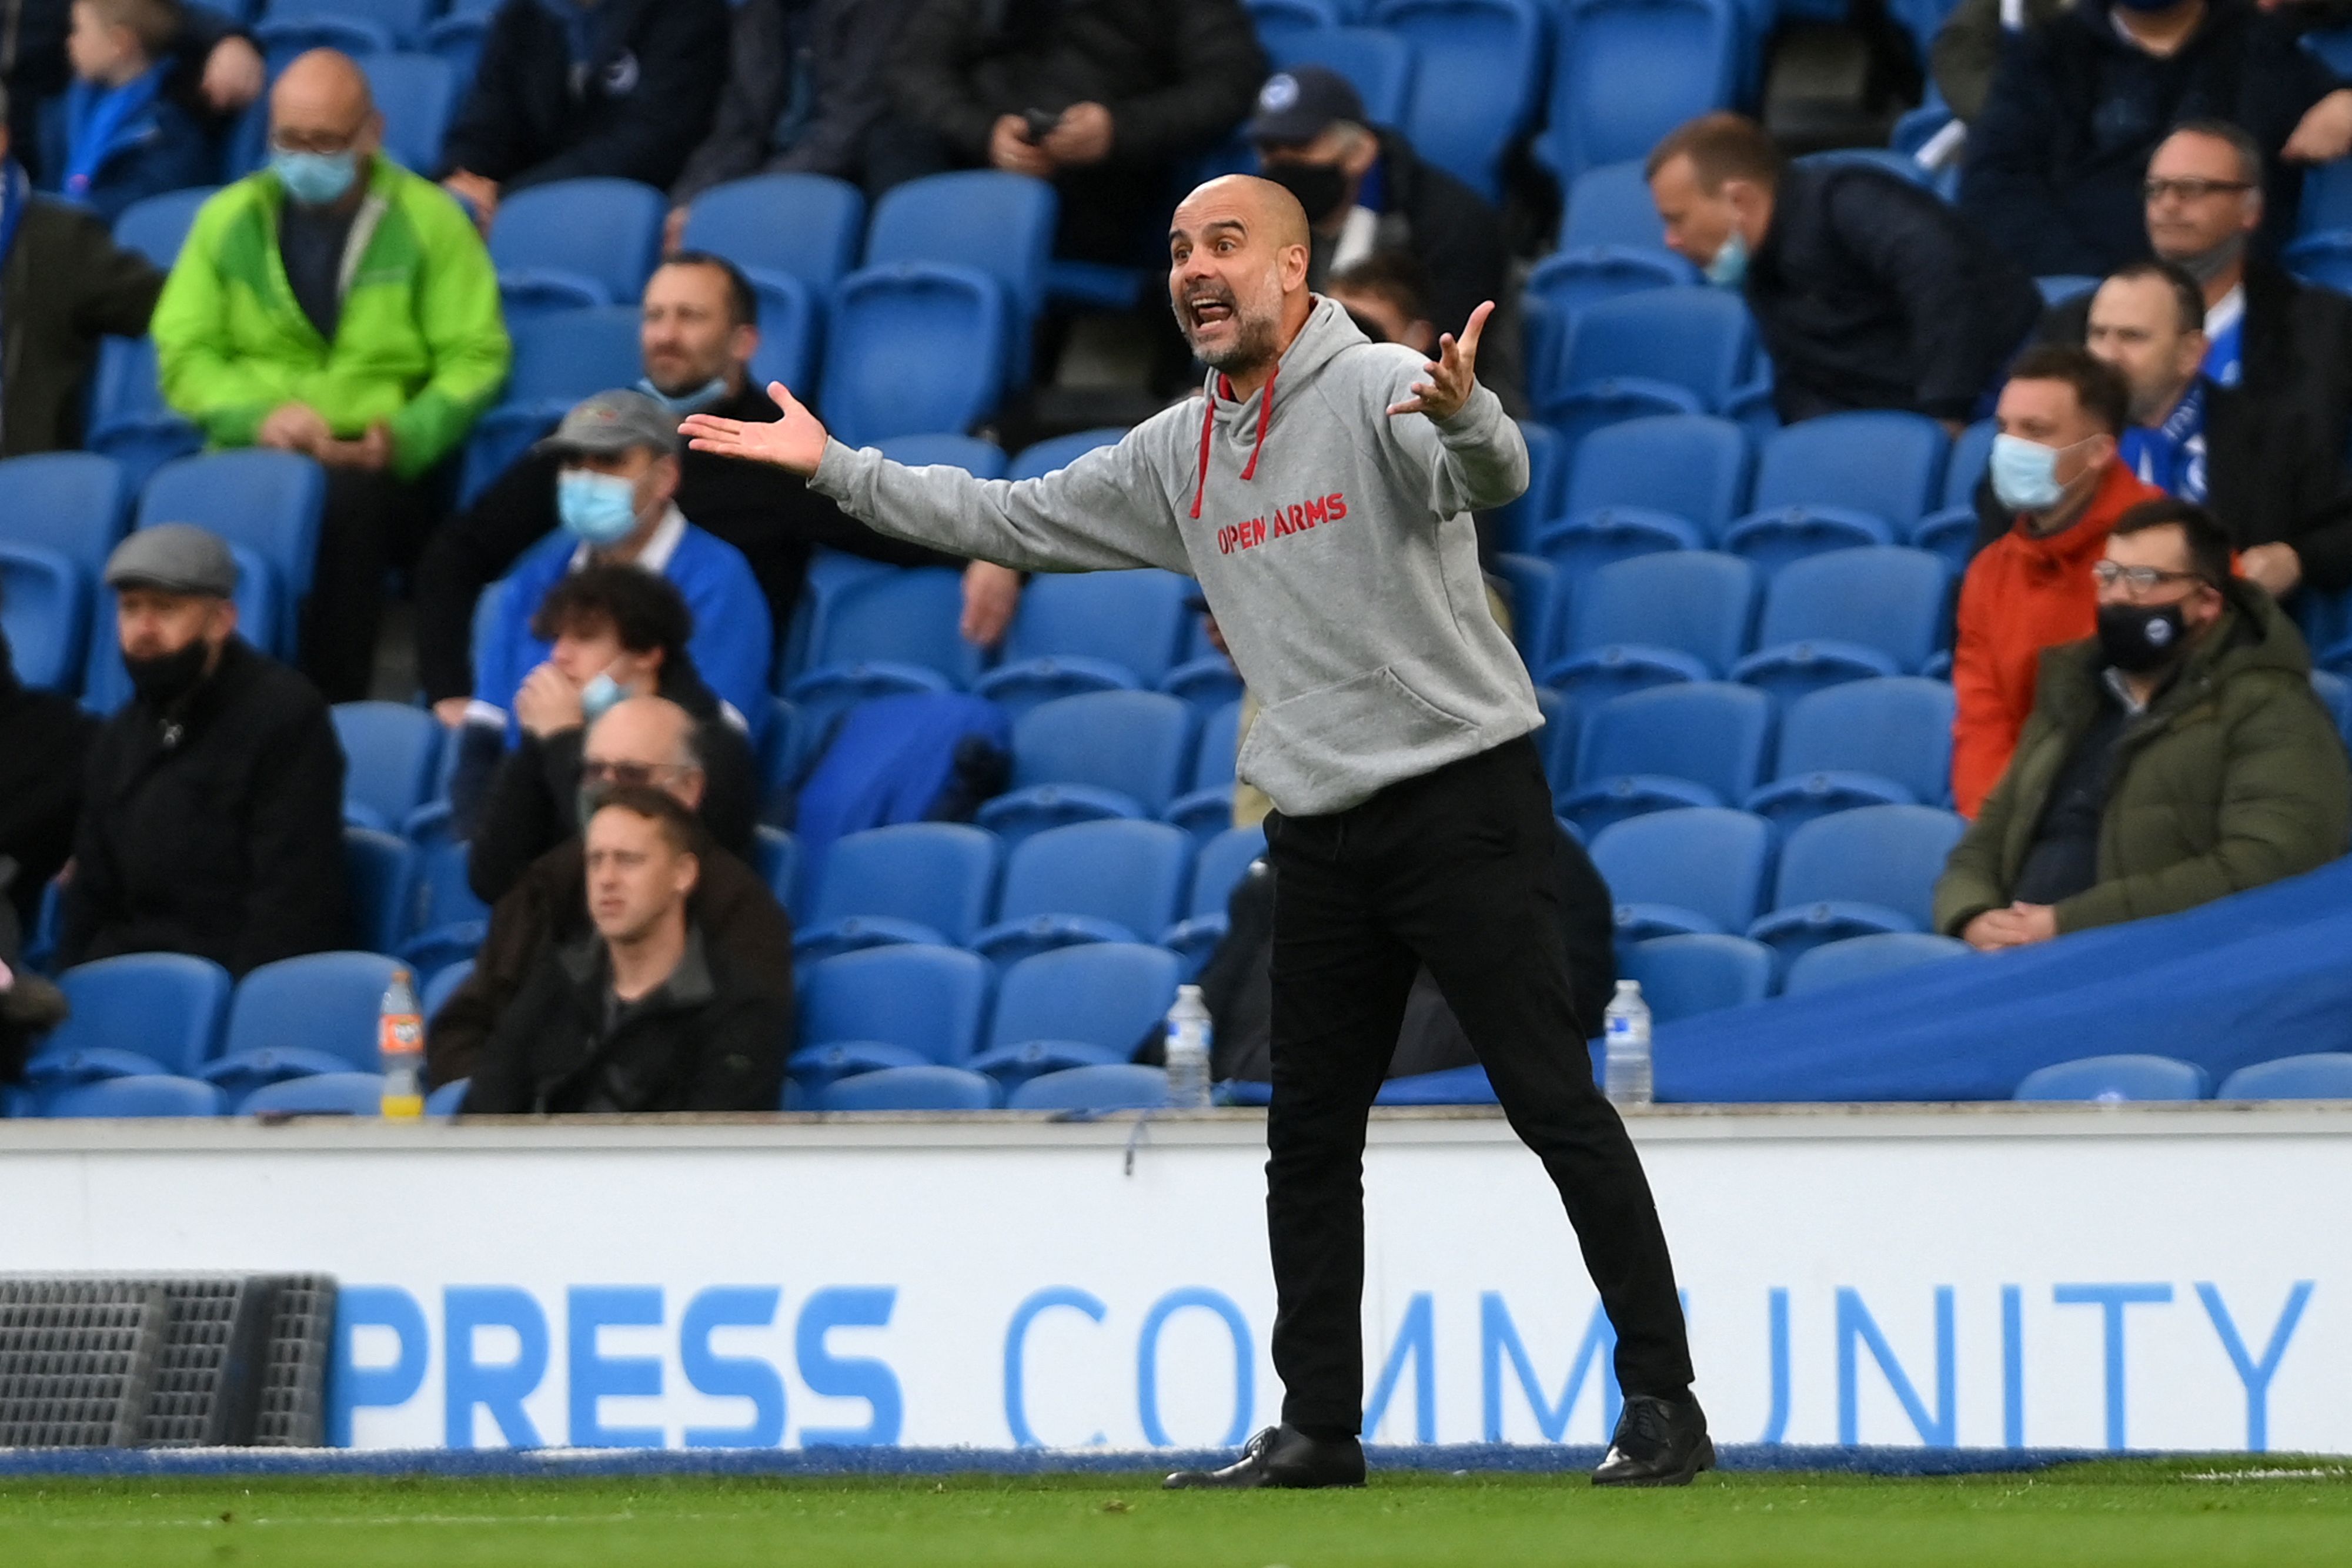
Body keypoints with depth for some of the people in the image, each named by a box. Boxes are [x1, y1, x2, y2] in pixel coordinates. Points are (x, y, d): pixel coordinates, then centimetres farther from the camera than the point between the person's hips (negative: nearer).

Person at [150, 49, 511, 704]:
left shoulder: (427, 220, 7)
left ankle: (333, 714, -32)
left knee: (350, 502, -38)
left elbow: (474, 356, 2)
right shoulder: (229, 219, 14)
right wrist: (260, 415, -12)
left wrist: (404, 438, -15)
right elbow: (184, 353, 8)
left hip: (378, 468, -2)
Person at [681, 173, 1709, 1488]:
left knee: (1556, 1102, -9)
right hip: (1322, 829, 8)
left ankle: (1663, 1403, -8)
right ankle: (1319, 1426, 17)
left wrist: (1466, 415, -54)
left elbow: (1495, 475, -30)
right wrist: (835, 468, 18)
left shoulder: (1379, 391, -11)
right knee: (1310, 1136, 10)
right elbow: (1012, 519, 21)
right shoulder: (1178, 455, 12)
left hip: (1464, 793, -8)